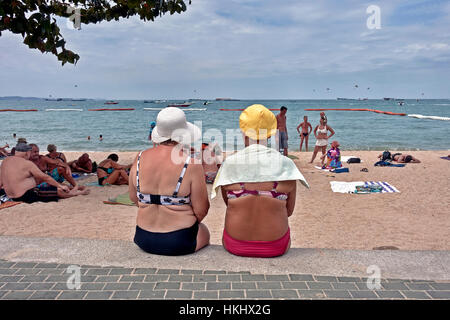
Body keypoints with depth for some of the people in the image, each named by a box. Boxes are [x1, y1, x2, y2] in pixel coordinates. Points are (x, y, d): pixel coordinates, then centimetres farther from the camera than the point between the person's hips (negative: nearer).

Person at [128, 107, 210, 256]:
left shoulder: (140, 158, -6)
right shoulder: (191, 164, -19)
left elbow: (134, 198, 6)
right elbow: (201, 211, -15)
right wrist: (189, 223, 6)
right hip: (180, 242, -4)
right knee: (204, 231, 30)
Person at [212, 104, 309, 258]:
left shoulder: (229, 163, -12)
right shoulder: (286, 164, -12)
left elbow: (228, 203, 3)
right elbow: (289, 211, -1)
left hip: (235, 246, 0)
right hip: (276, 247, 0)